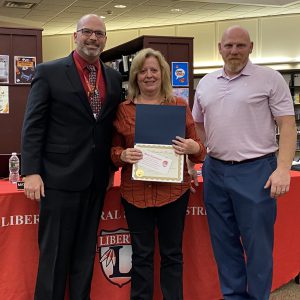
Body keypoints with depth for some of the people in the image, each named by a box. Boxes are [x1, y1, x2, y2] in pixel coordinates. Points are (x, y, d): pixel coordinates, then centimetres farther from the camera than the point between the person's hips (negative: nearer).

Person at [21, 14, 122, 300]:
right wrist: (31, 172, -13)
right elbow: (33, 125, -7)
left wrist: (111, 166, 11)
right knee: (55, 252, 5)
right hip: (59, 176, -4)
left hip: (97, 178, 5)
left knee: (85, 251, 15)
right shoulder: (49, 72, -4)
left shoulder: (113, 77, 9)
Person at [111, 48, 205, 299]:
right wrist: (123, 155, -13)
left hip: (173, 190, 0)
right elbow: (114, 149, 8)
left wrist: (194, 148, -17)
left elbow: (197, 146, 5)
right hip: (135, 191, 0)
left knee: (172, 254, 11)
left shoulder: (180, 105, 4)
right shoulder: (123, 109, 5)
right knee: (141, 255, 10)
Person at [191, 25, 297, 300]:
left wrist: (283, 168, -17)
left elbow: (287, 126, -7)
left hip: (255, 171, -5)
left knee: (257, 243, 3)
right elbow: (198, 124, 20)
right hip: (215, 171, 5)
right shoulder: (206, 83, 11)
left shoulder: (270, 79, -3)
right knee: (224, 242, 13)